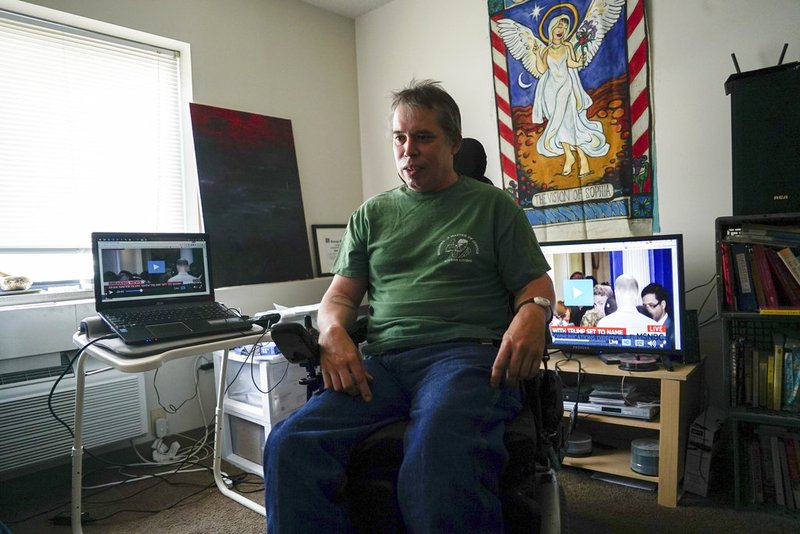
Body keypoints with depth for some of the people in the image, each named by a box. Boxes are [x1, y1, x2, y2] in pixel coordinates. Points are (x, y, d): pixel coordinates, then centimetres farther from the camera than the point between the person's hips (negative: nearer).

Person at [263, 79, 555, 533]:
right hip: (382, 359, 3)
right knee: (290, 445, -25)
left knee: (437, 457, -37)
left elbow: (537, 284, 11)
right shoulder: (373, 214, 23)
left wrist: (532, 314, -14)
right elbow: (341, 294, 19)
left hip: (465, 352, -2)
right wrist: (333, 331, -5)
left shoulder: (492, 205, 16)